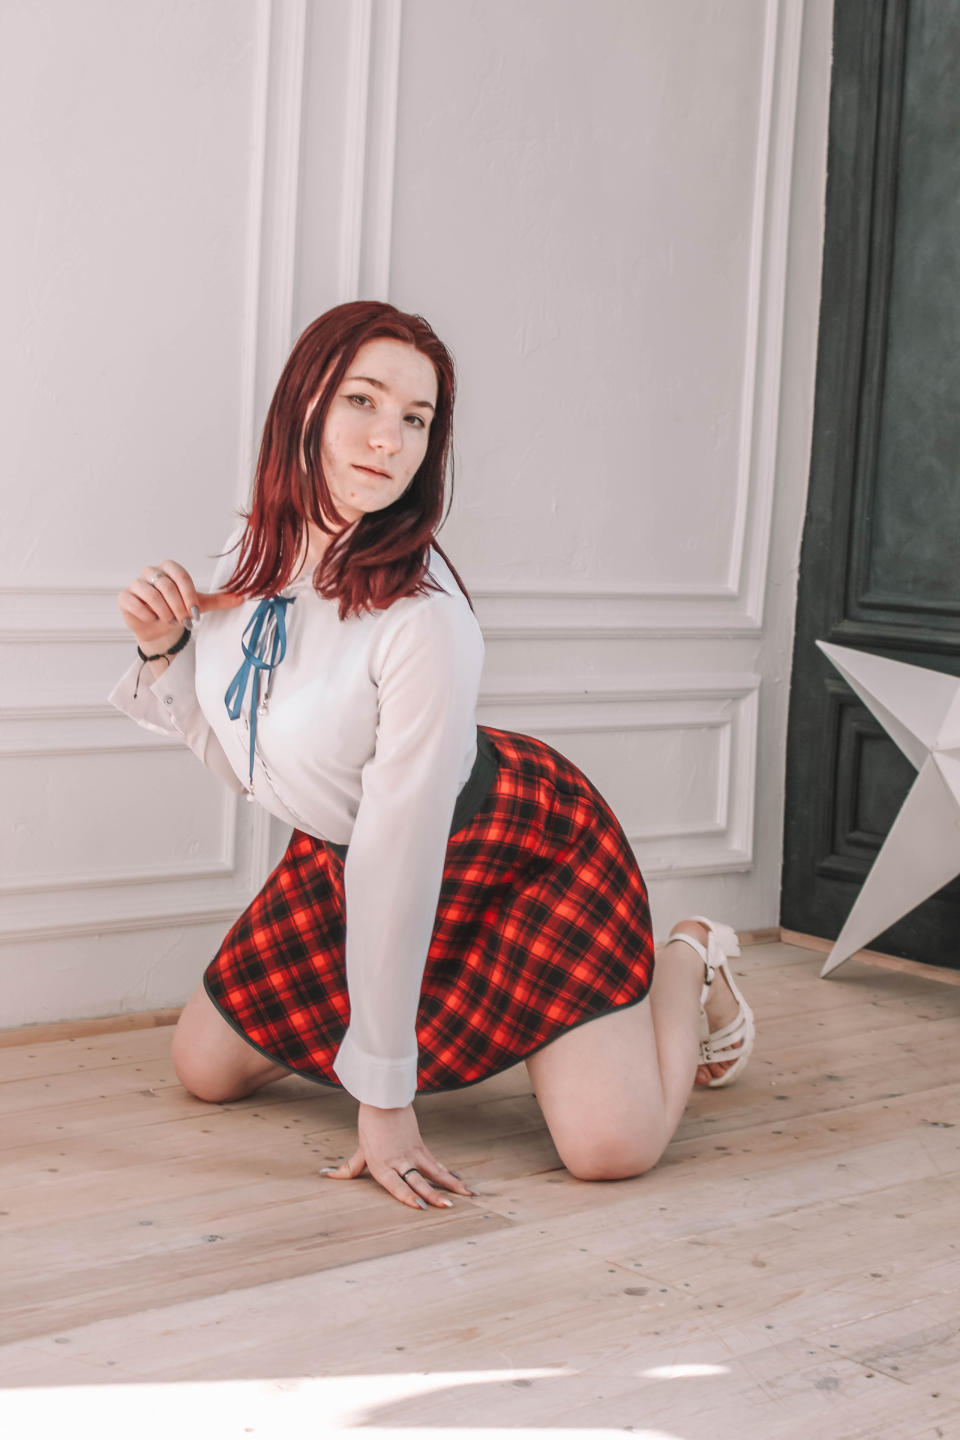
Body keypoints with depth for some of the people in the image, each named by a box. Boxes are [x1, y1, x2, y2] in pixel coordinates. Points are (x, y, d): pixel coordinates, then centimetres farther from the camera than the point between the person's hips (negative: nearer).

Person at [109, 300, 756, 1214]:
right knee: (205, 1069, 7)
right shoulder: (251, 554, -11)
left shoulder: (424, 617, -33)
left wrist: (384, 1096, -24)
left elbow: (402, 856, -30)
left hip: (521, 854, -6)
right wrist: (164, 650, -15)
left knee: (609, 1148, -18)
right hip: (337, 855, 7)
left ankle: (688, 965, 16)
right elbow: (237, 758, 4)